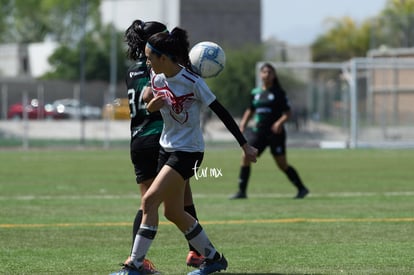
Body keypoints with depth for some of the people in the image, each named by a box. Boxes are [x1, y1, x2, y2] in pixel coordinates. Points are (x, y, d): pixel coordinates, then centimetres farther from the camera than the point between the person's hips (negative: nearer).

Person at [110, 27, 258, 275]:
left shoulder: (192, 82, -19)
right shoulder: (157, 78, 1)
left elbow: (221, 112, -13)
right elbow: (153, 107, 16)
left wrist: (245, 145, -11)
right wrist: (151, 106, -10)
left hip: (188, 151, -8)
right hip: (167, 148, 8)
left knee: (150, 200, -18)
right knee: (173, 212, 12)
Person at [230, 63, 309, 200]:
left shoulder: (279, 92, -3)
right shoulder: (255, 92, 11)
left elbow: (287, 113, -5)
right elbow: (250, 111, 22)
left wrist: (280, 122, -23)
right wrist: (243, 124, 8)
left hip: (275, 132, -5)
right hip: (259, 132, 5)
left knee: (282, 165, -2)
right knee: (246, 158, -6)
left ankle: (302, 189, 13)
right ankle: (242, 191, 1)